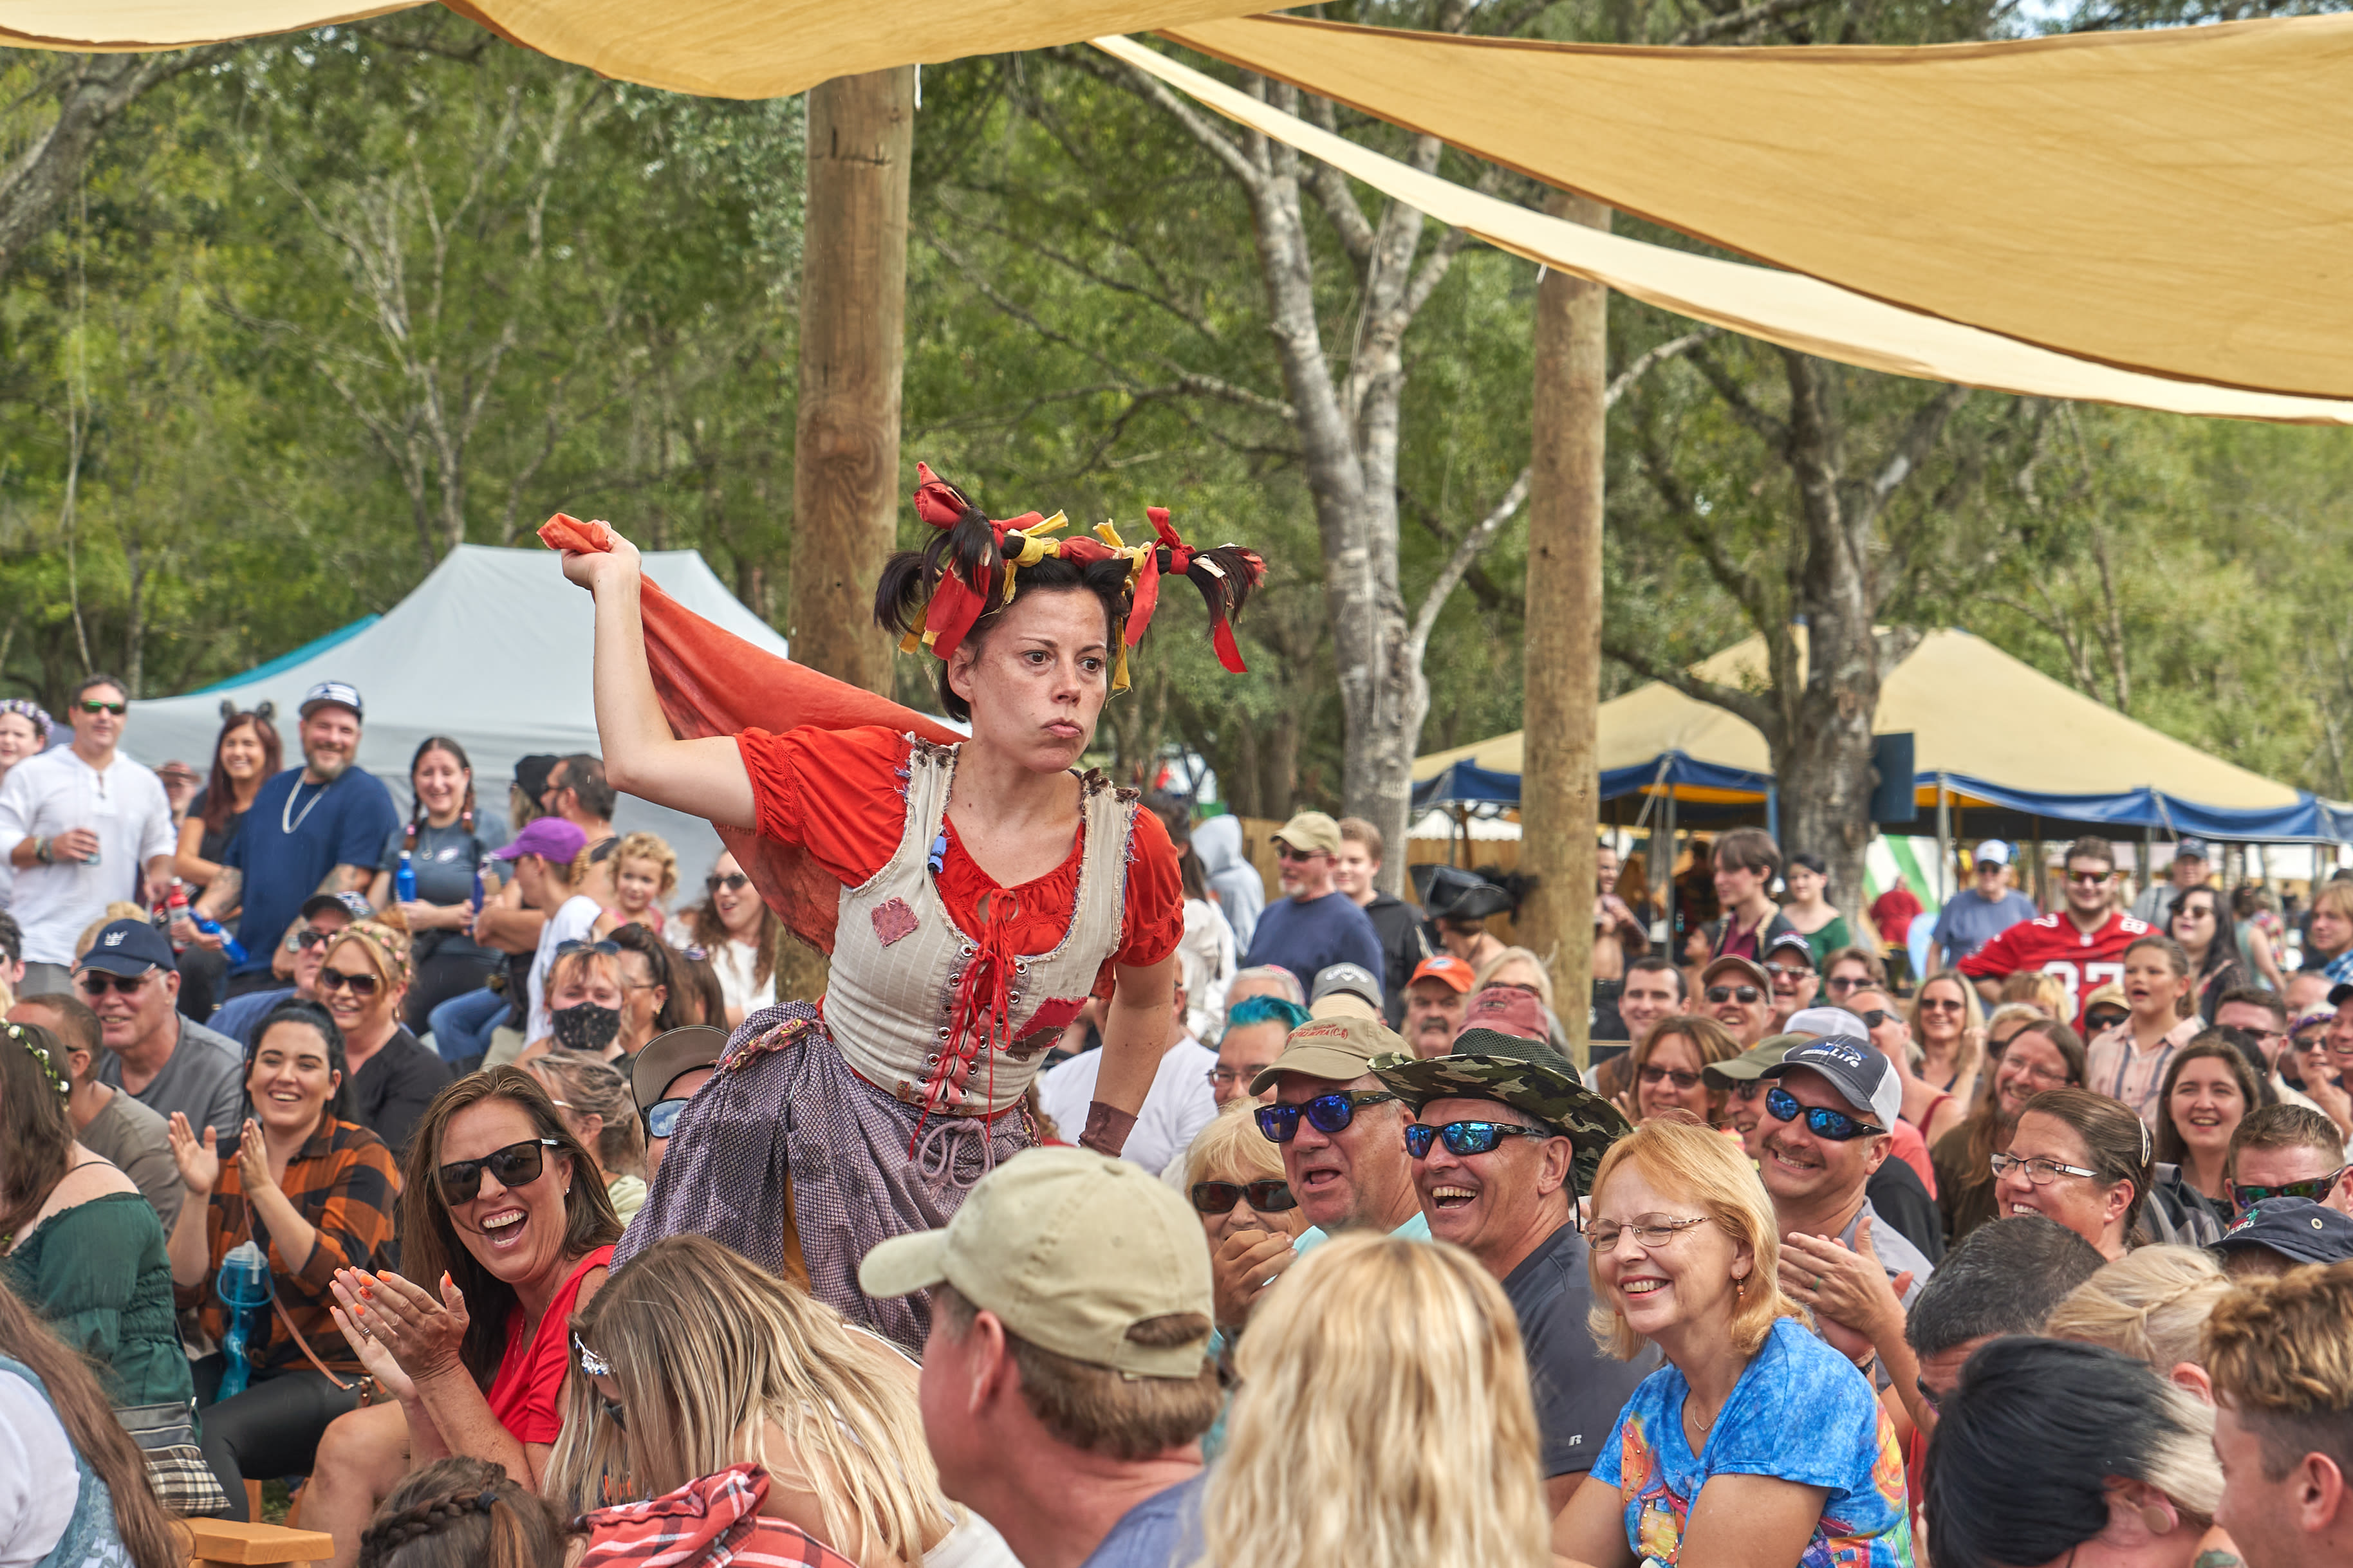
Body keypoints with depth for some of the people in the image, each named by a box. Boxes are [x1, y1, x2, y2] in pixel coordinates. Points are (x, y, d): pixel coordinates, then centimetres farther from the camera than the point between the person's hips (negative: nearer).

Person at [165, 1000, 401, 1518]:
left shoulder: (361, 1156, -3)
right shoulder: (223, 1160, 10)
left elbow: (332, 1275, -16)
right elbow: (185, 1291, 4)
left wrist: (263, 1188, -22)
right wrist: (197, 1194, -10)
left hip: (334, 1374, -5)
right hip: (233, 1367, 5)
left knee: (210, 1432, -31)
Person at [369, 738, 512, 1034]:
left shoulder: (488, 828, 9)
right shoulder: (402, 837, 26)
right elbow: (374, 906, 18)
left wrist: (436, 918, -12)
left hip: (466, 959, -5)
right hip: (405, 959, 5)